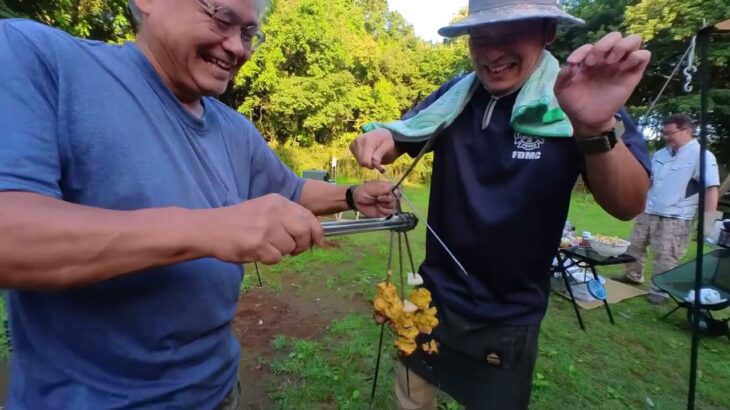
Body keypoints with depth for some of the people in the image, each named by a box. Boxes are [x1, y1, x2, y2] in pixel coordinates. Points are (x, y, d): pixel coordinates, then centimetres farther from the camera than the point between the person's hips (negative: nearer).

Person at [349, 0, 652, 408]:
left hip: (507, 320, -2)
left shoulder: (583, 96, -12)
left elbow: (628, 205, -22)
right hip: (431, 297, 3)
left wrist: (598, 127, -42)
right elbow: (398, 143, 3)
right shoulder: (453, 97, -3)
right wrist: (379, 137, -21)